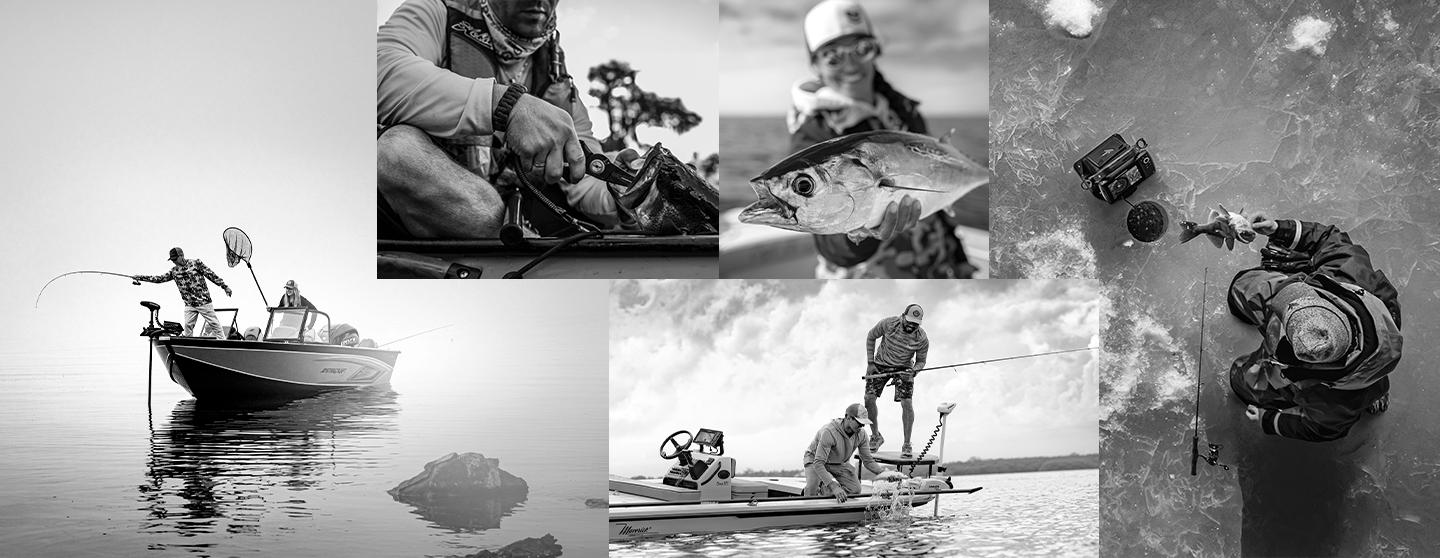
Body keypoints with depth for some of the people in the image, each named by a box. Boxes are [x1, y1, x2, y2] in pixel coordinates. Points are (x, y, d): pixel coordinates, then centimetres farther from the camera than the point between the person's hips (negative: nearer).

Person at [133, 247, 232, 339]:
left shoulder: (196, 263, -4)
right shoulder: (174, 271, 8)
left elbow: (211, 275, -3)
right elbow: (160, 278, 11)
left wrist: (225, 286, -4)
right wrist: (139, 278, 8)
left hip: (204, 301, -4)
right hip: (189, 305, 4)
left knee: (214, 324, -2)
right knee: (188, 327, -3)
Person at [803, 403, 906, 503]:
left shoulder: (861, 434, -19)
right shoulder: (829, 432, -39)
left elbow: (868, 461, -7)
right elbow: (818, 464, -42)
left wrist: (884, 473, -27)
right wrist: (834, 487, -52)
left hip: (839, 463, 6)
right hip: (815, 460, -6)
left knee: (855, 490, -14)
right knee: (811, 495, -30)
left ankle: (823, 489, 8)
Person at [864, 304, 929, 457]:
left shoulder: (922, 339, -21)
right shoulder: (889, 324, -23)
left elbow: (921, 361, -5)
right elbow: (871, 337, -4)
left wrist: (913, 371, -28)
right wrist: (870, 362, -7)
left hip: (903, 369, -1)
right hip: (881, 365, 1)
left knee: (906, 403, -16)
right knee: (869, 398, -10)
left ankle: (906, 444, -2)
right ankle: (876, 436, 11)